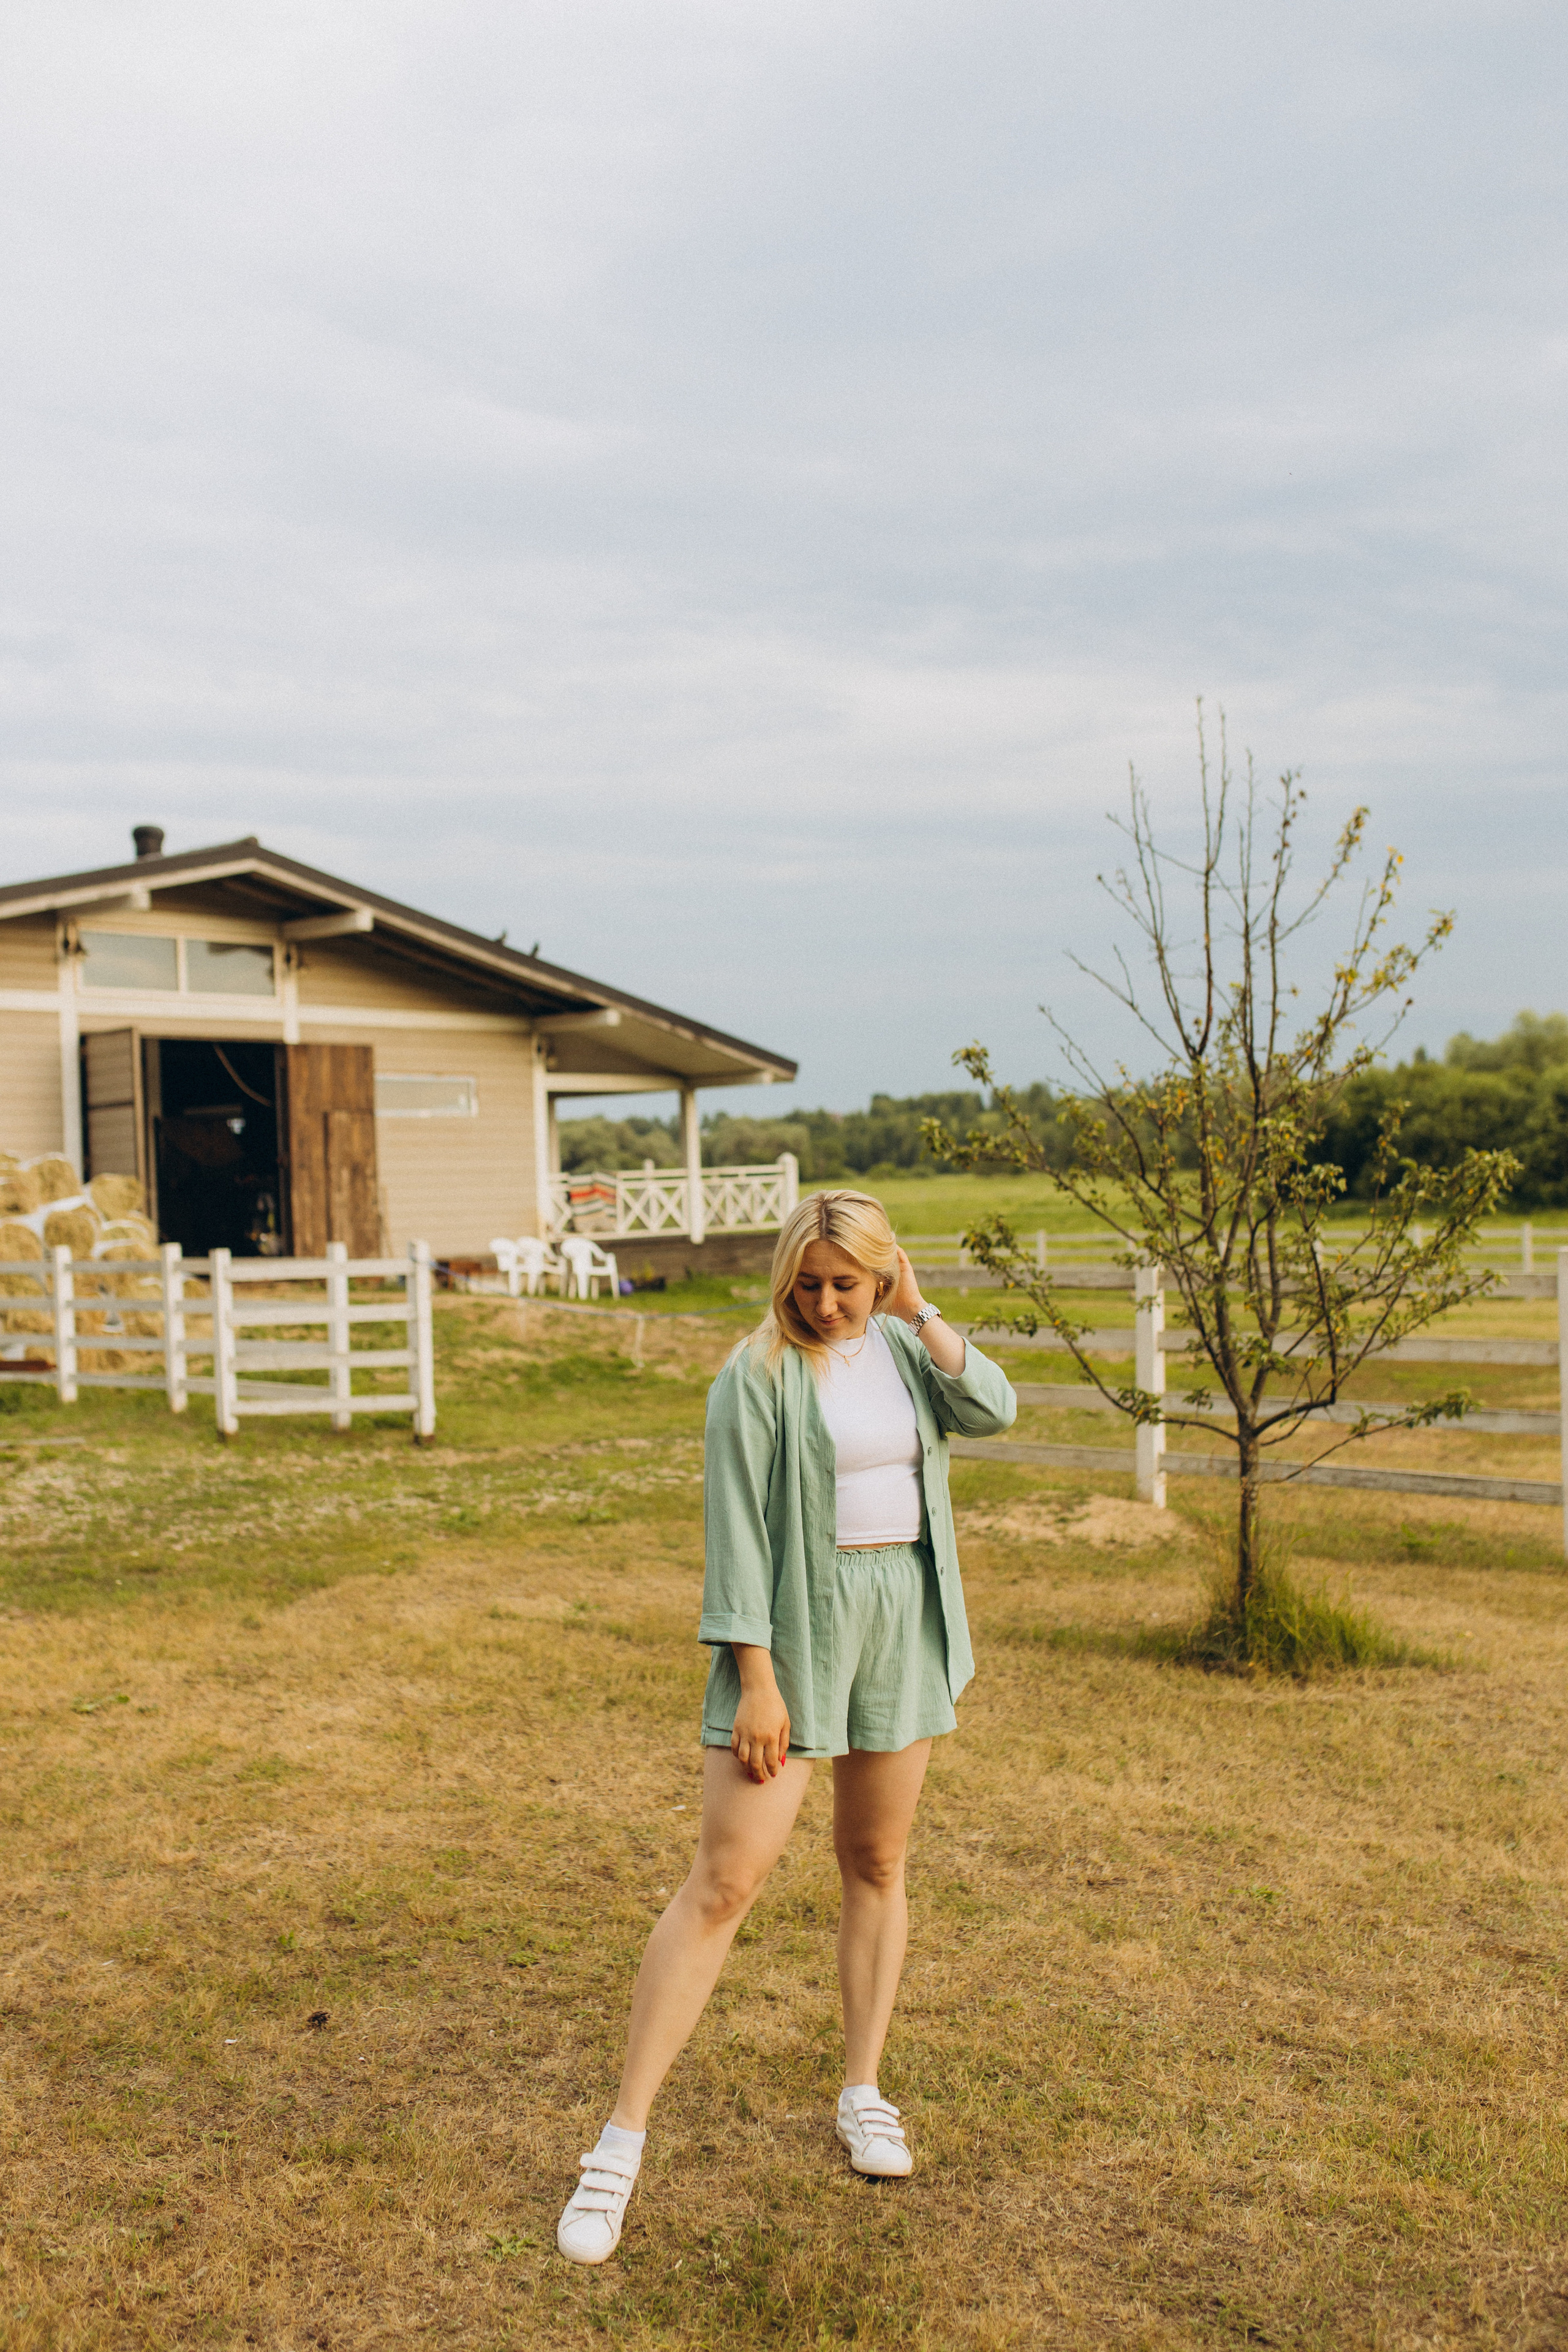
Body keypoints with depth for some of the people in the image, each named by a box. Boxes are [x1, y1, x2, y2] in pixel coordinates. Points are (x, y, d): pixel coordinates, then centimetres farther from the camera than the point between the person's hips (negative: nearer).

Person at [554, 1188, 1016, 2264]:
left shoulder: (901, 1345, 7)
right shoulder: (759, 1374, -11)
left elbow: (993, 1410, -7)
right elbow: (737, 1532, -14)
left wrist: (920, 1312, -10)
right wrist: (756, 1681, -17)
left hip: (902, 1616, 6)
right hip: (796, 1621, -5)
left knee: (877, 1862, 14)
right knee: (725, 1880, -8)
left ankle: (864, 2093, 31)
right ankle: (622, 2142, 0)